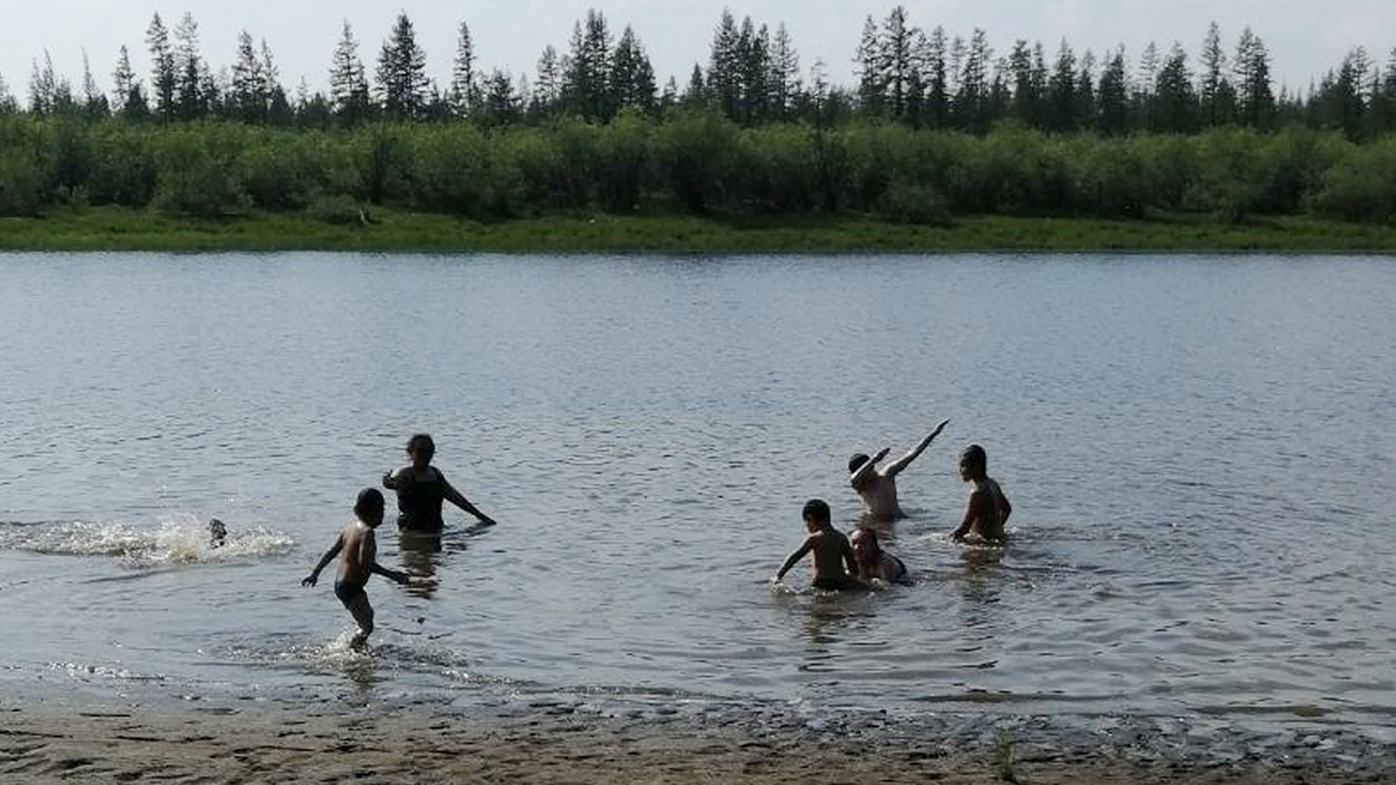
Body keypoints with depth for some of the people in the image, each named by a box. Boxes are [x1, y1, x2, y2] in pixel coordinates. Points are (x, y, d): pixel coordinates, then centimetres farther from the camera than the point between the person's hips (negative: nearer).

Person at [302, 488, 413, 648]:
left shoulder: (351, 527, 8)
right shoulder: (367, 532, -18)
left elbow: (331, 551, 15)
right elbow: (364, 561, -29)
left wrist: (315, 573, 23)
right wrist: (391, 575, -26)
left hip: (340, 584, 10)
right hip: (351, 587, -10)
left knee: (368, 615, 25)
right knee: (367, 626, -4)